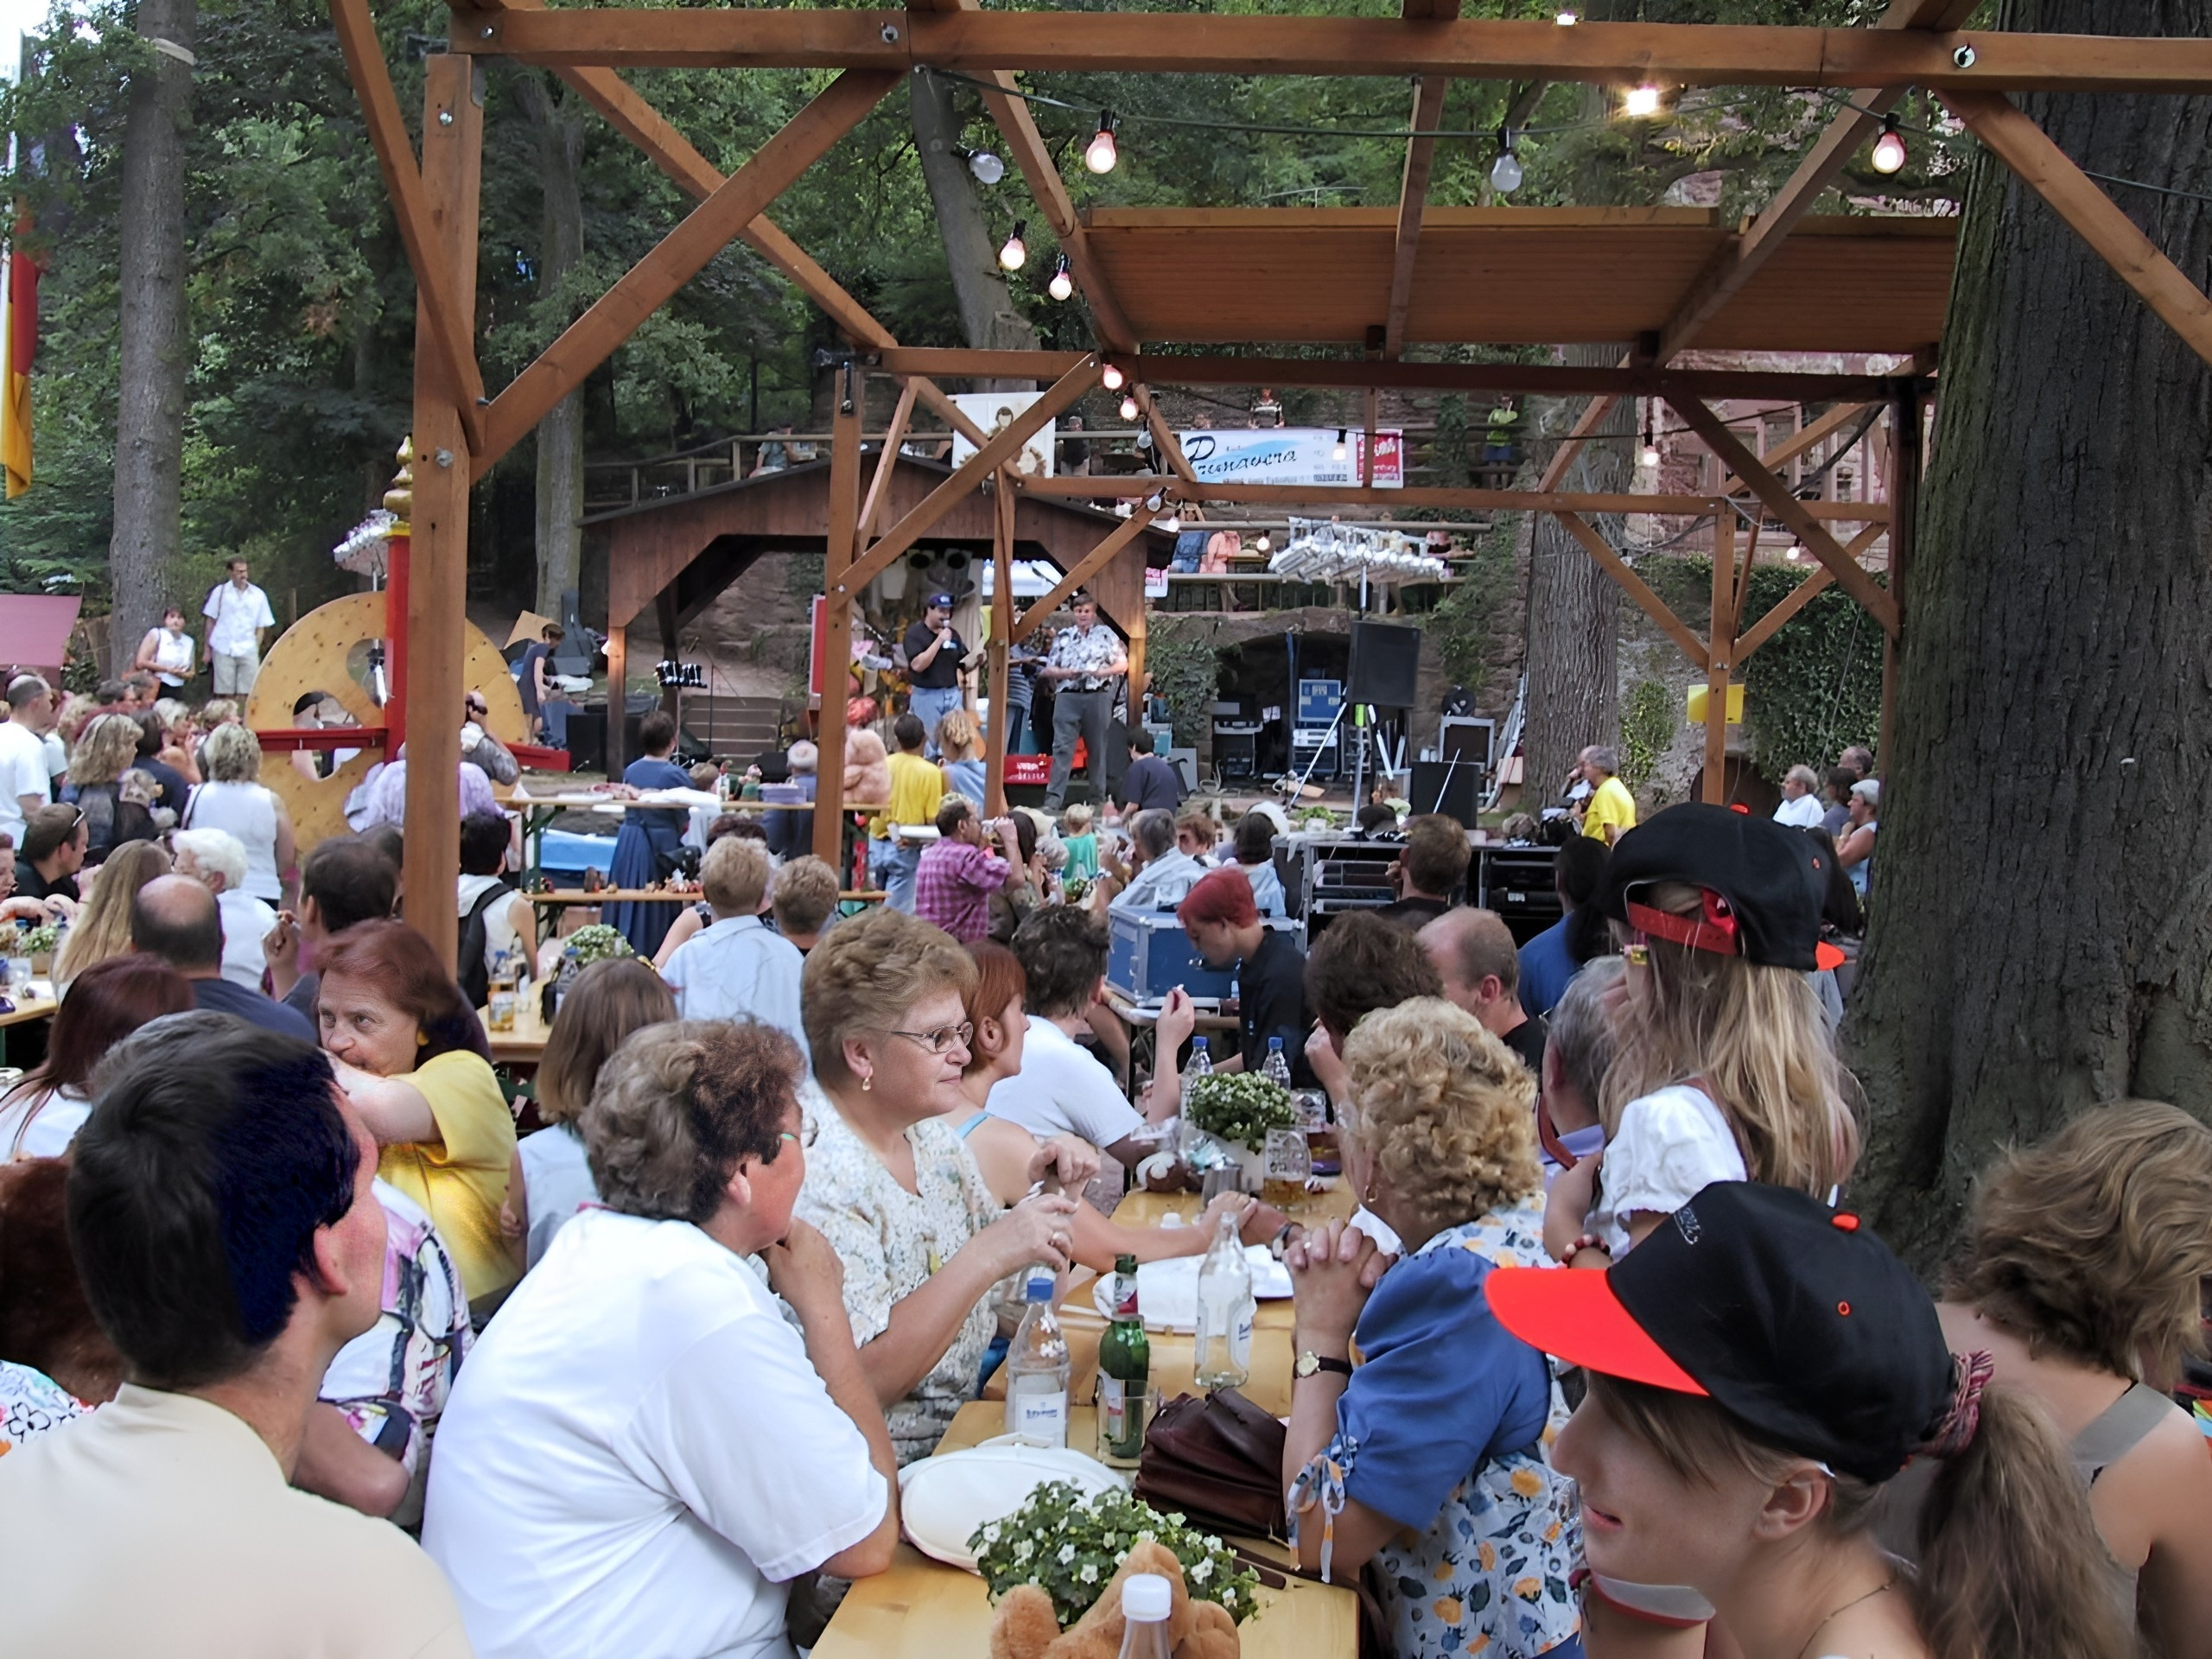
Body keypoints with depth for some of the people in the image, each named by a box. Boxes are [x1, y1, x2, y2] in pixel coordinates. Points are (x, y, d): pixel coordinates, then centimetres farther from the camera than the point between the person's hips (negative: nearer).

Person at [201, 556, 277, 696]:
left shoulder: (258, 595, 6)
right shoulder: (220, 591, 4)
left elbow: (261, 627, 9)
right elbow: (211, 621, 7)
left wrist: (256, 649, 0)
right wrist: (207, 649, 5)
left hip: (248, 651, 1)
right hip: (223, 650, -1)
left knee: (243, 695, -3)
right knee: (225, 695, -1)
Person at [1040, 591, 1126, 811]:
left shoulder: (1106, 634, 8)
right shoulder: (1062, 637, 12)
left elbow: (1123, 665, 5)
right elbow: (1048, 670, 10)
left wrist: (1100, 672, -10)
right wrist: (1065, 673, -10)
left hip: (1098, 696, 0)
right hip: (1068, 696, 0)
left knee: (1097, 749, 6)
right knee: (1062, 747, -7)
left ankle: (1099, 798, 14)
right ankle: (1054, 799, -9)